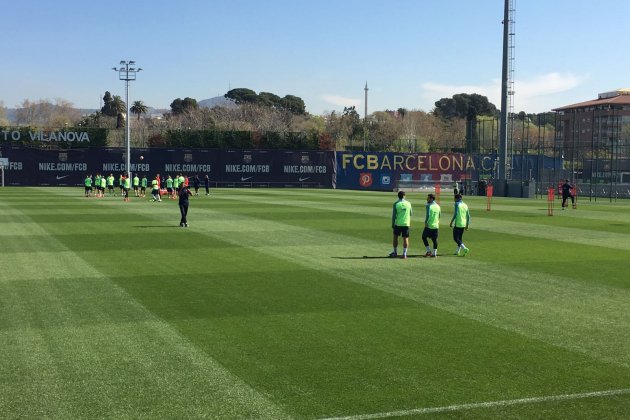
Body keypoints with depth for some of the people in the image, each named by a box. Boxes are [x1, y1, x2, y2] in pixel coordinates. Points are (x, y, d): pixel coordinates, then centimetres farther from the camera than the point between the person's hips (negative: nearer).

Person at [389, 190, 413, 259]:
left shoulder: (396, 204, -6)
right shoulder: (408, 203, -1)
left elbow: (394, 215, -6)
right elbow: (411, 213, 10)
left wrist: (392, 224, 1)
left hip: (397, 224, -1)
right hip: (406, 224, 1)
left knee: (395, 237, 16)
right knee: (405, 239, 2)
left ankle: (395, 252, 23)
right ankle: (404, 254, -1)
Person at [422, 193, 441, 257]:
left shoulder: (429, 205, -11)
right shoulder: (438, 206, 11)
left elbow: (427, 215, -18)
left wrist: (426, 222, -13)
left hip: (429, 225, -6)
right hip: (436, 225, 6)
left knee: (424, 237, 8)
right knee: (434, 239, 8)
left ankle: (428, 251, 3)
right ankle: (434, 253, 8)